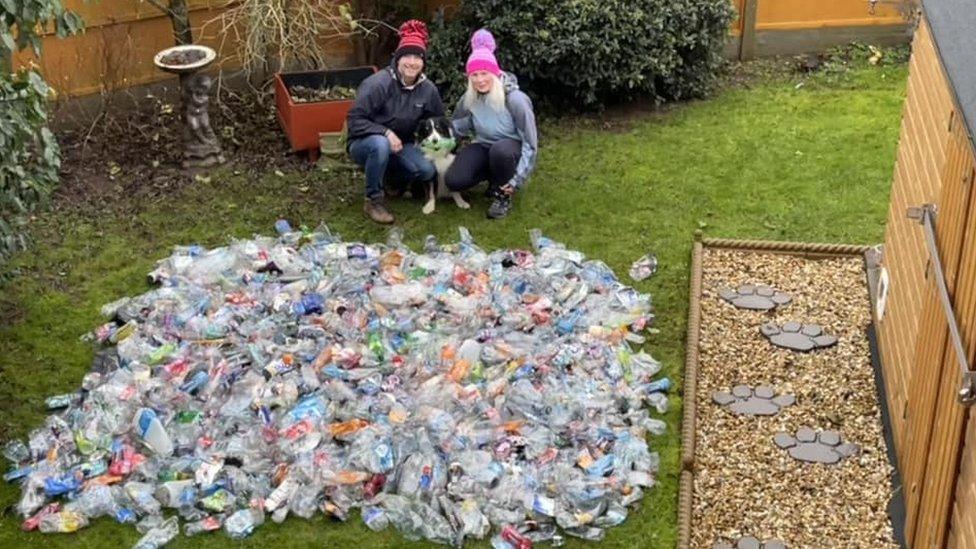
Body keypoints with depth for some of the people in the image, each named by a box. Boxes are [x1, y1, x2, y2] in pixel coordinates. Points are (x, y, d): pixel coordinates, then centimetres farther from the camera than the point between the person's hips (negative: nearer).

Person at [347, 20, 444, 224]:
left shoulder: (428, 89, -8)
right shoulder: (378, 83, -24)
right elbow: (354, 121, -23)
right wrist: (386, 133, -33)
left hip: (400, 145, 4)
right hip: (365, 143, -4)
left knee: (427, 171, -22)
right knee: (380, 144, -40)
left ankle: (394, 176, 13)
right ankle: (374, 200, -19)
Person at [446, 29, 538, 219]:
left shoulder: (515, 99, -24)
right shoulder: (469, 98, -9)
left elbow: (530, 142, -20)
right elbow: (457, 126, 9)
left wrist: (518, 178, -24)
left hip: (510, 148, -5)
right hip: (484, 147, 5)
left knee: (500, 150, -42)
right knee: (453, 181, -21)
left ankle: (503, 197, -13)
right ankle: (496, 175, 8)